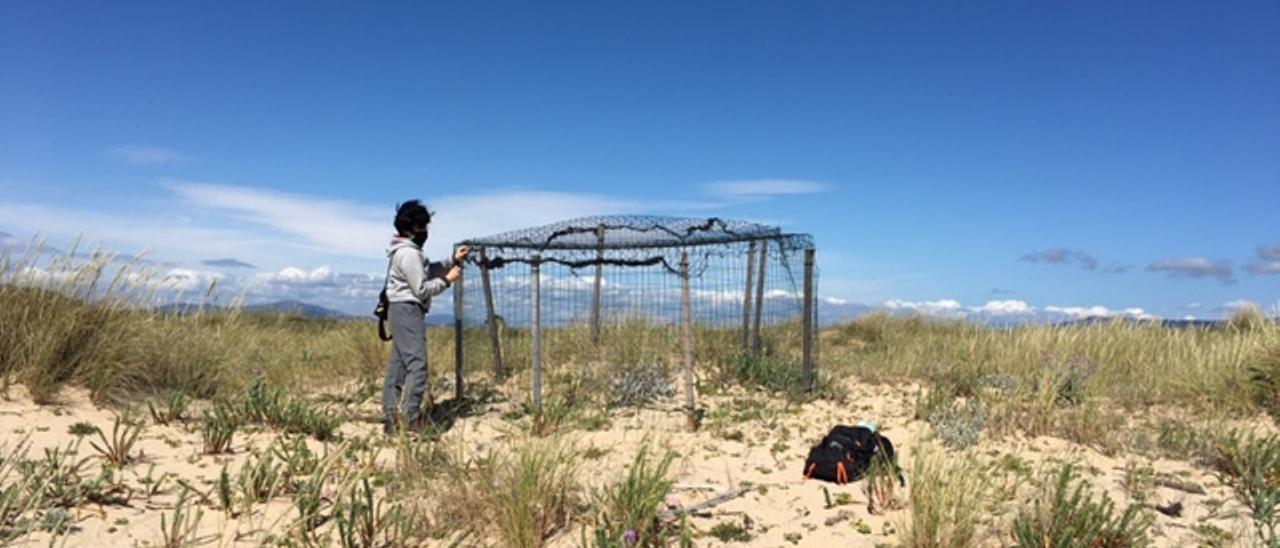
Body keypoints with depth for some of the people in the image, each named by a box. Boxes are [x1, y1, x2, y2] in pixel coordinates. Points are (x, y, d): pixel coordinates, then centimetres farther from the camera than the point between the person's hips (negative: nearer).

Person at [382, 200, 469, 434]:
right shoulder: (409, 254, -17)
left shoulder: (407, 250, 17)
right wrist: (447, 280, -8)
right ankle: (411, 421, -15)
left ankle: (391, 419, 12)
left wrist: (453, 260, 14)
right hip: (408, 310, -11)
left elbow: (428, 271, 23)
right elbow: (422, 289, -17)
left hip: (402, 310, 11)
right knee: (417, 364, -13)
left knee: (398, 366, 10)